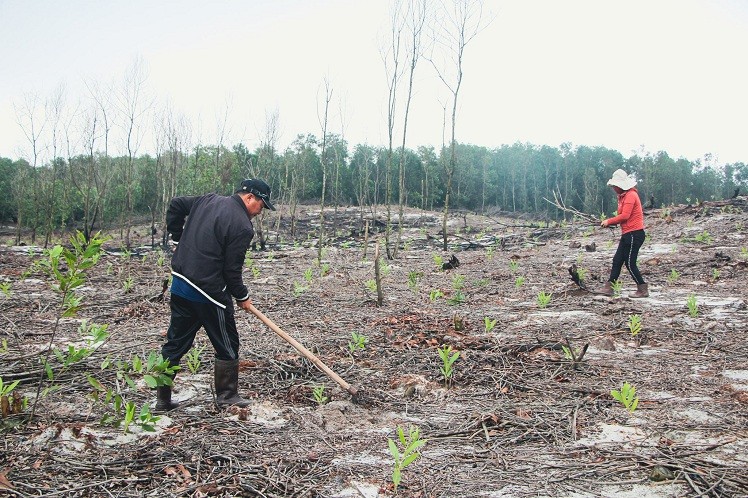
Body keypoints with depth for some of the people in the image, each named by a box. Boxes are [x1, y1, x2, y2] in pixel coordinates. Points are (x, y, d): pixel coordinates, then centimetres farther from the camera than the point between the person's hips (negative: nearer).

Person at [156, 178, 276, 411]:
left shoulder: (208, 200, 8)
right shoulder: (243, 226, -16)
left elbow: (176, 204, 18)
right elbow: (232, 269, -14)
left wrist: (178, 236, 25)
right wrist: (242, 296, 1)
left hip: (180, 282, 8)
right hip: (209, 291, -8)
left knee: (176, 342, 15)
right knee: (227, 344, 10)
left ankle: (163, 398, 22)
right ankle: (226, 394, 21)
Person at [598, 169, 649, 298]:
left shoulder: (631, 195, -14)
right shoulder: (623, 196, 15)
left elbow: (625, 216, -22)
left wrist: (609, 221, -12)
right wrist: (610, 222, 1)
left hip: (634, 234, -10)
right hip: (627, 234, 10)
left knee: (630, 263, -5)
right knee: (617, 260, 9)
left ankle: (643, 290, 4)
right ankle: (608, 287, 12)